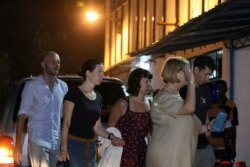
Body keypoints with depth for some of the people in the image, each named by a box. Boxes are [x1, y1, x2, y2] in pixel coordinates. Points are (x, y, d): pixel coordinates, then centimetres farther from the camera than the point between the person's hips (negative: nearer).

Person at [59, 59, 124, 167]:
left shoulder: (98, 97, 13)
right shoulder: (74, 93, -7)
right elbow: (66, 122, -10)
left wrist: (110, 136, -1)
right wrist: (64, 148, -19)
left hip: (91, 147, 7)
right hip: (74, 145, -7)